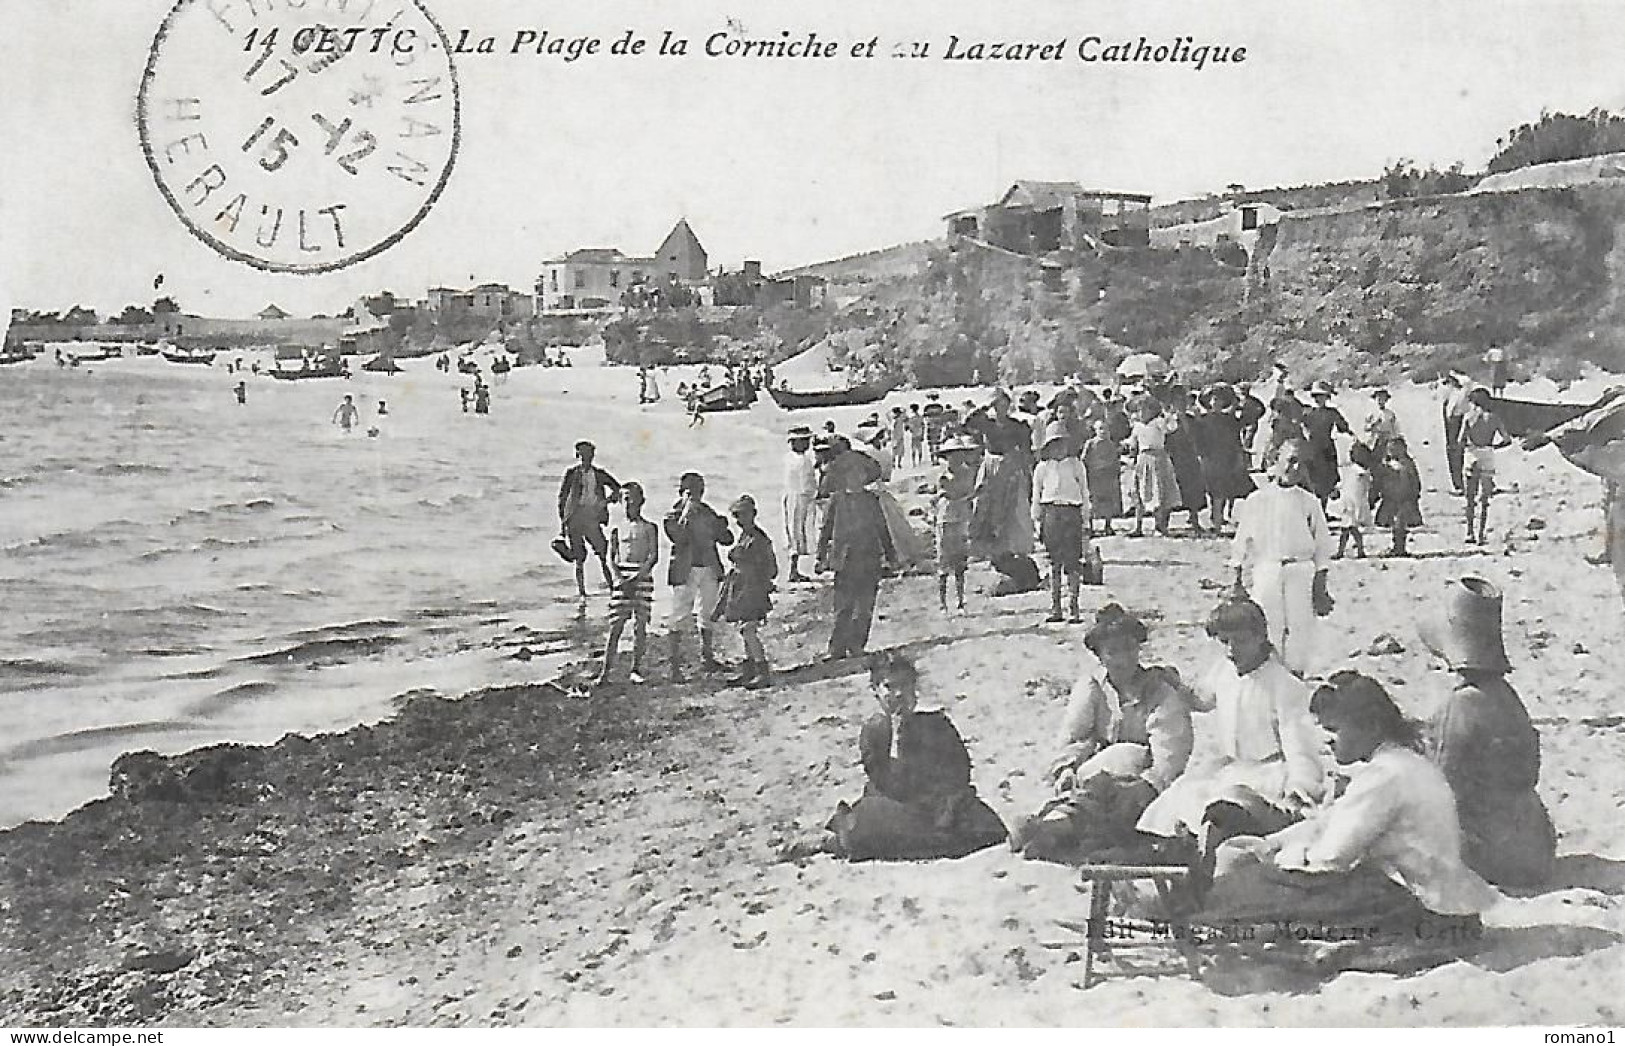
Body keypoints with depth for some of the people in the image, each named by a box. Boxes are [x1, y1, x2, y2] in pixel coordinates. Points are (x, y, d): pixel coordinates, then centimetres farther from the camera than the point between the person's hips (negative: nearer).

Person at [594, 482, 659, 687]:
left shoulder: (649, 528, 5)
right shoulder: (617, 530, 11)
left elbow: (654, 556, -3)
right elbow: (612, 557, 6)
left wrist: (637, 578, -14)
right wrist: (619, 579, -11)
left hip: (643, 577, -1)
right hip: (622, 579, 1)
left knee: (640, 625, 0)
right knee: (615, 625, -3)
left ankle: (636, 669, 10)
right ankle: (606, 671, -2)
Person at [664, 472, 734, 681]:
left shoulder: (707, 512, 10)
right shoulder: (673, 515, -3)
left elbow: (727, 539, 8)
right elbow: (679, 538, -21)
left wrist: (719, 525, -11)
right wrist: (686, 512, -21)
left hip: (710, 569, 5)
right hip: (685, 571, -5)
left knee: (708, 616, 16)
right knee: (680, 618, -8)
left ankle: (707, 656, 31)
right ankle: (676, 665, -6)